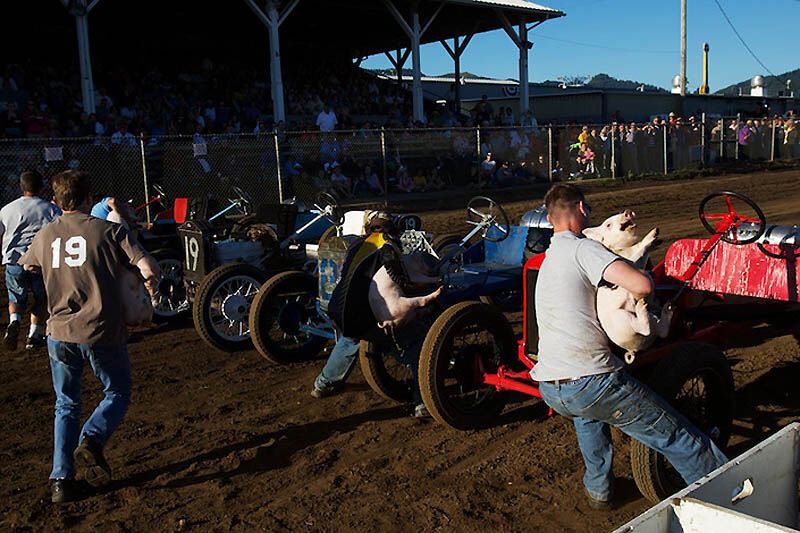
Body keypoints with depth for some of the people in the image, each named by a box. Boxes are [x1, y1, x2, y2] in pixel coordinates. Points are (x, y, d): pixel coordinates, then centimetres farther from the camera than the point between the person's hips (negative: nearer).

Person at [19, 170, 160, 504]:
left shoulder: (45, 236, 7)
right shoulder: (108, 231, -6)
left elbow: (26, 265, 30)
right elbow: (148, 267, -16)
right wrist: (150, 287, 5)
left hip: (60, 333, 4)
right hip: (102, 332, -3)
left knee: (66, 405, 18)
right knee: (117, 394, 17)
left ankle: (61, 479, 12)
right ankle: (91, 442, -9)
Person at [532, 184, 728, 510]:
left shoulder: (548, 259, 20)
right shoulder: (582, 248, -6)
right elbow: (642, 286, -19)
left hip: (549, 390, 8)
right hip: (590, 382, -8)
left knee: (585, 410, 41)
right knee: (676, 436, 8)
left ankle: (598, 489, 41)